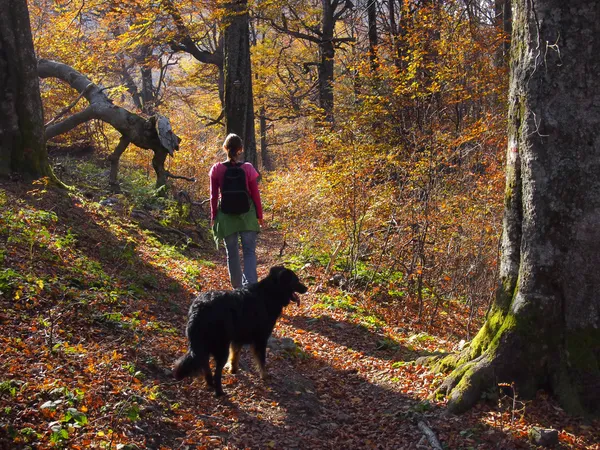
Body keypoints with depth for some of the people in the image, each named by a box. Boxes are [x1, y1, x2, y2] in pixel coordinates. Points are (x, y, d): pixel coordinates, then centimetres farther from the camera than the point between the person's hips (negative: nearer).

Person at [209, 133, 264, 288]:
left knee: (232, 253, 12)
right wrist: (259, 216, 10)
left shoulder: (217, 169, -5)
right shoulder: (248, 168, -7)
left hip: (226, 216, 1)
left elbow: (214, 196, -1)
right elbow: (255, 195, -1)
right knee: (249, 251, 1)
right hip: (247, 215, -1)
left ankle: (237, 287, 20)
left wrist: (213, 217, 10)